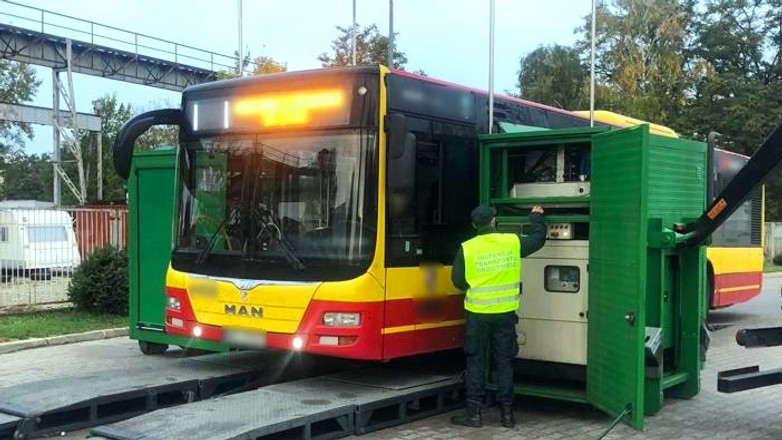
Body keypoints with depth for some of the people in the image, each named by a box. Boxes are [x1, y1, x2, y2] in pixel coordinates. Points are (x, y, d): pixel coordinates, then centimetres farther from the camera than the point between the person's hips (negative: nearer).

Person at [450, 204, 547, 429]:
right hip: (505, 313, 2)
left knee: (476, 362, 7)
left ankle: (474, 412, 8)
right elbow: (538, 239, 15)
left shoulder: (467, 248, -9)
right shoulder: (512, 242, -3)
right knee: (504, 362, 10)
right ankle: (507, 412, 15)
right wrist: (537, 217, 33)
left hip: (477, 314, -2)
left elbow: (458, 280, -4)